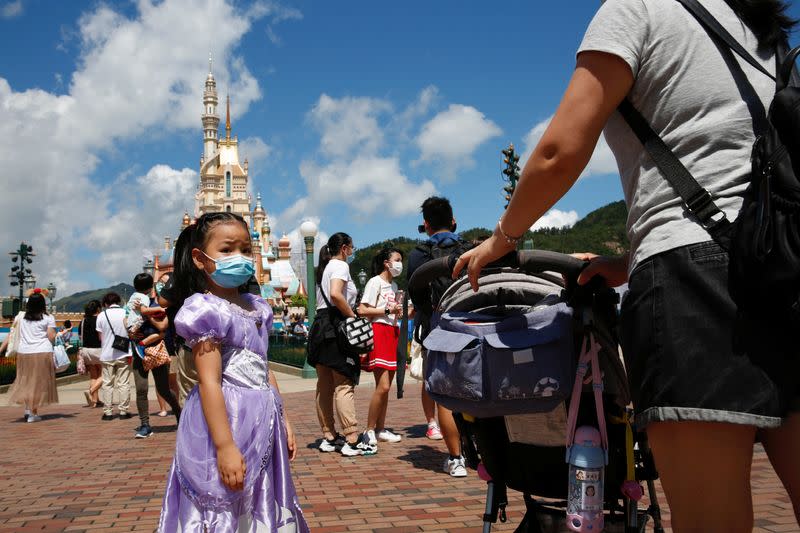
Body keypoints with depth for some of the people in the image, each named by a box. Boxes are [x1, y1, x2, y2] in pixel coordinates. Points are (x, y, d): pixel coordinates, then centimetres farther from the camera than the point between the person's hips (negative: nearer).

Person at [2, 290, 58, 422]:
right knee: (39, 382, 3)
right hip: (42, 353, -3)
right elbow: (51, 337, -7)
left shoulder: (21, 318, 9)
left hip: (23, 353, 4)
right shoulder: (48, 318, -2)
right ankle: (33, 412, 2)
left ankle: (28, 408, 4)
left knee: (26, 381, 15)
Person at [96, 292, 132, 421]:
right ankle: (123, 411, 4)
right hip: (124, 353, -1)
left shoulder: (101, 316, -1)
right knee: (123, 383, 4)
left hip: (107, 354, 1)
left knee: (107, 384, 8)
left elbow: (100, 337, 1)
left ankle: (108, 412, 8)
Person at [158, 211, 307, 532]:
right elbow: (210, 382, -19)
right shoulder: (205, 310, -14)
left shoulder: (256, 308, 12)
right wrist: (224, 446, -23)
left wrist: (284, 421, 16)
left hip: (262, 422, 8)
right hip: (227, 421, -8)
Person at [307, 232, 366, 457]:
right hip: (336, 326, -9)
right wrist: (353, 317, -14)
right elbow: (335, 294, -23)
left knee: (325, 385, 9)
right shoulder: (340, 265, -5)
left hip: (319, 324, 9)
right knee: (344, 385, -9)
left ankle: (328, 437, 15)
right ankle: (352, 440, -10)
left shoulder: (324, 268, 22)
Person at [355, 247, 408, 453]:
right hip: (378, 332, -9)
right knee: (382, 386, -15)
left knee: (385, 387, 10)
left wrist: (398, 312, 11)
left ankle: (380, 429, 18)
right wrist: (387, 310, -13)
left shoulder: (393, 285, 21)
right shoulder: (375, 282, -5)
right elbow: (362, 310, -15)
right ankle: (369, 432, -6)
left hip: (392, 333, 9)